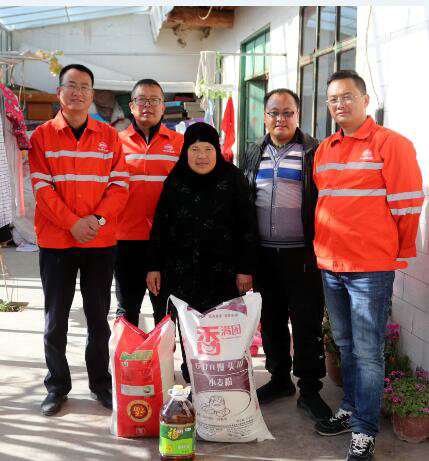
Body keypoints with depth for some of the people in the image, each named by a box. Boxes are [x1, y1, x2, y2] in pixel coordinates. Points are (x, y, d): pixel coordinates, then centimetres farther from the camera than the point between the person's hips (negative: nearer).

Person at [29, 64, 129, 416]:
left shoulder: (109, 136, 6)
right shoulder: (42, 135, 2)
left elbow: (120, 185, 0)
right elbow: (42, 187, -6)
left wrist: (97, 219, -15)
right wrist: (73, 223, -16)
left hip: (101, 242, 1)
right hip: (56, 241, -1)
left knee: (99, 317, 10)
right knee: (56, 319, 8)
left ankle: (100, 383, 24)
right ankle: (57, 387, 22)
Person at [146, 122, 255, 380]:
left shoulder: (233, 179, 0)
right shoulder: (174, 182, 8)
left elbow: (246, 227, -2)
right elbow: (160, 227, 10)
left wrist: (245, 269, -6)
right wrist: (154, 267, 6)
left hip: (223, 272, -2)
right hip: (182, 274, 3)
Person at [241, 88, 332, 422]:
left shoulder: (314, 152, -1)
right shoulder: (254, 154, 12)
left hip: (301, 254, -4)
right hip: (263, 253, 5)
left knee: (307, 322, 0)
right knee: (271, 319, 13)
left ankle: (310, 390, 12)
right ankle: (279, 379, 29)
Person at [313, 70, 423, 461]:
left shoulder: (391, 144, -7)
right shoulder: (324, 150, 11)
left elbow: (407, 204, -6)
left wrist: (398, 253, 0)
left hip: (370, 268, -6)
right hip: (330, 266, 6)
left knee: (367, 351, -1)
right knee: (345, 345, 17)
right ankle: (351, 409, 32)